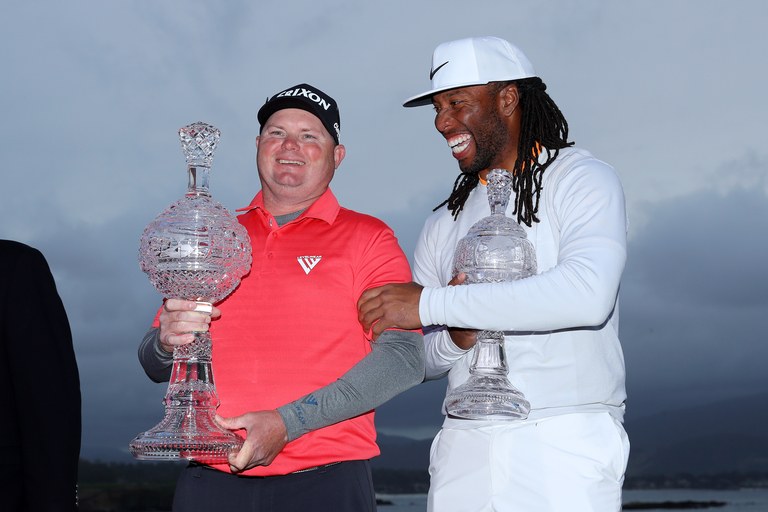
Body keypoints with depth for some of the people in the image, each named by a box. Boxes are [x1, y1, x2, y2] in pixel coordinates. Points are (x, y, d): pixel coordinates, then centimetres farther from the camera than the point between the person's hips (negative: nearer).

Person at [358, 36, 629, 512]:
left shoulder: (583, 180, 0)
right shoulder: (445, 224, 16)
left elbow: (586, 293, -20)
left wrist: (430, 304, -17)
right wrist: (455, 338, -9)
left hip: (565, 441, -4)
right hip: (465, 444, 5)